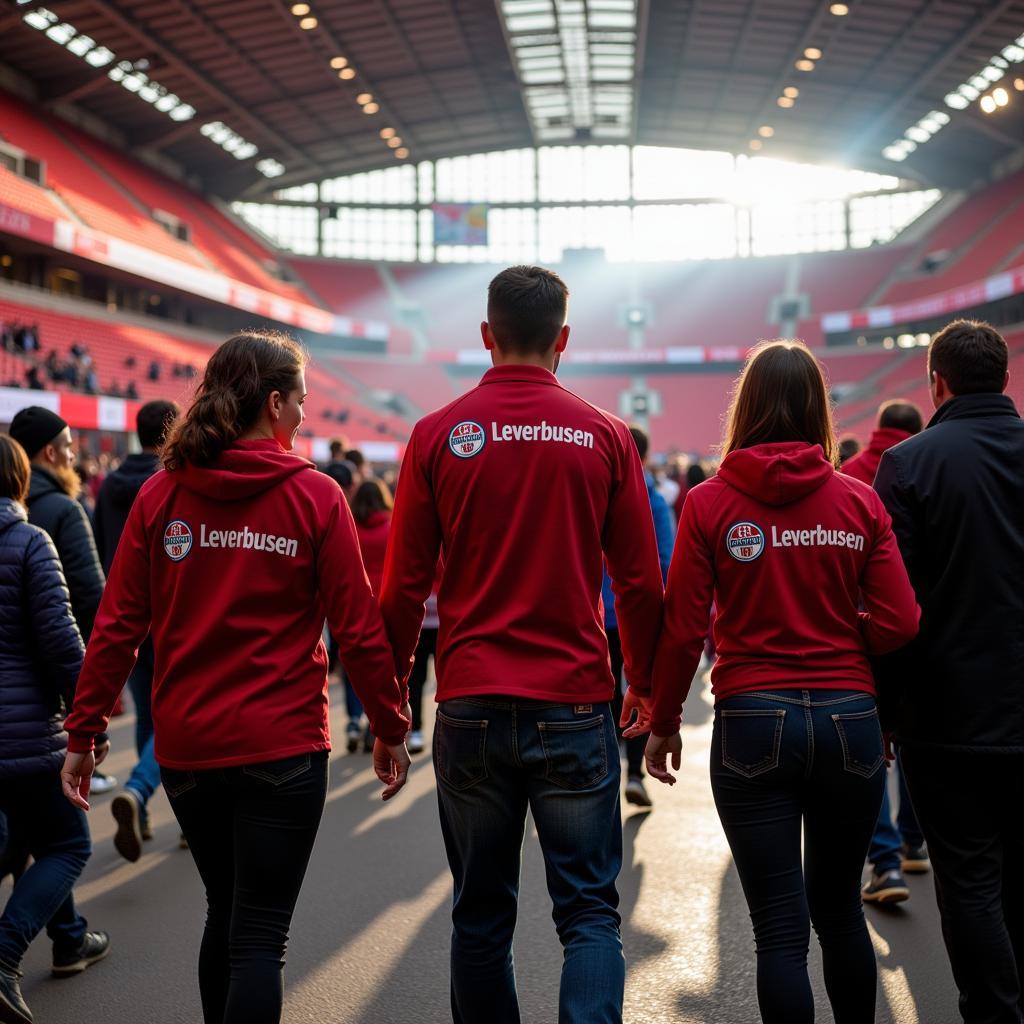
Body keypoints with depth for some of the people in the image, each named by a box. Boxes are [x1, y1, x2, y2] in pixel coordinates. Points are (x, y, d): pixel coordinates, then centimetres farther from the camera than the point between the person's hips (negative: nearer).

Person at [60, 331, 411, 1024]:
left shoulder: (160, 495, 0)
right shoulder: (315, 496, -8)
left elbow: (117, 626, -2)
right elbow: (359, 630, -8)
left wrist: (83, 732, 5)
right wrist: (391, 728, 3)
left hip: (185, 748, 4)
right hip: (282, 746, -4)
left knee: (225, 913, 23)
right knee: (260, 935, 3)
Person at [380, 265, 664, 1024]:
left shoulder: (438, 434, 0)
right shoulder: (605, 436, -1)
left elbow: (404, 583, 0)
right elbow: (641, 582, 1)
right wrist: (647, 686, 14)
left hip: (471, 706, 1)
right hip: (576, 705, -1)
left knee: (481, 917, 13)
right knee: (590, 910, 7)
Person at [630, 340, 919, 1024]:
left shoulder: (710, 503, -4)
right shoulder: (860, 501, -1)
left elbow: (683, 630, -4)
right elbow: (899, 625, -3)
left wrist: (663, 724, 8)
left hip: (753, 722, -2)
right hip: (849, 719, 2)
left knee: (782, 930, 5)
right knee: (840, 911, 20)